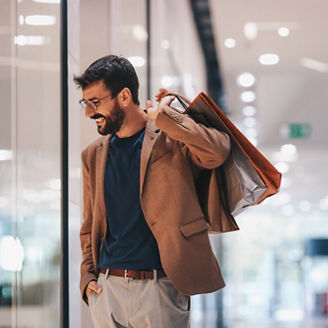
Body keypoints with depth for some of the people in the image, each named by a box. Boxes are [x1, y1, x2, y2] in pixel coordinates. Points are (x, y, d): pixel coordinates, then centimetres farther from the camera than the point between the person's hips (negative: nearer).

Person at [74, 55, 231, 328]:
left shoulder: (171, 139, -2)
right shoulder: (93, 155, 13)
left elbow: (218, 151, -22)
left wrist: (162, 116, -15)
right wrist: (87, 276, 7)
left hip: (159, 288, -4)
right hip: (106, 287, 4)